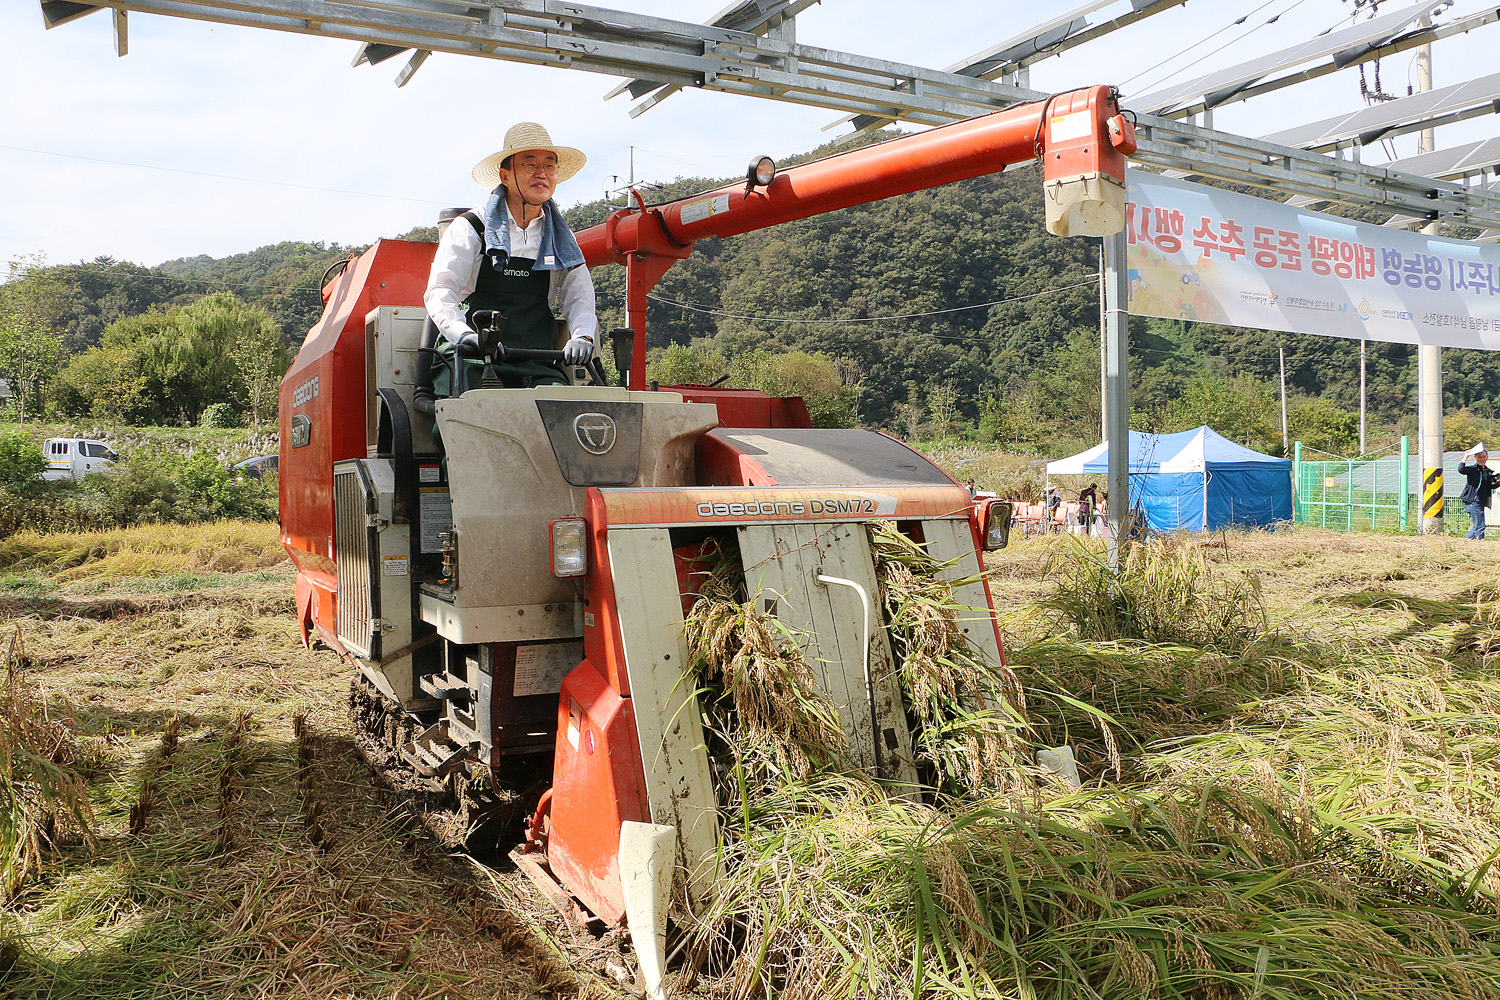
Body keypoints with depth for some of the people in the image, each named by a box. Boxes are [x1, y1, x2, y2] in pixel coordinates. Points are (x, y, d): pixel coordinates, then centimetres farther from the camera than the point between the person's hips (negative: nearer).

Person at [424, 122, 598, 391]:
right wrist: (465, 335, -23)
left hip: (537, 367, 3)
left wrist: (583, 337, -11)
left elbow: (579, 297, 13)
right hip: (474, 359, -3)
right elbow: (439, 292, -2)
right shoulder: (469, 229, 9)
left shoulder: (561, 238, 21)